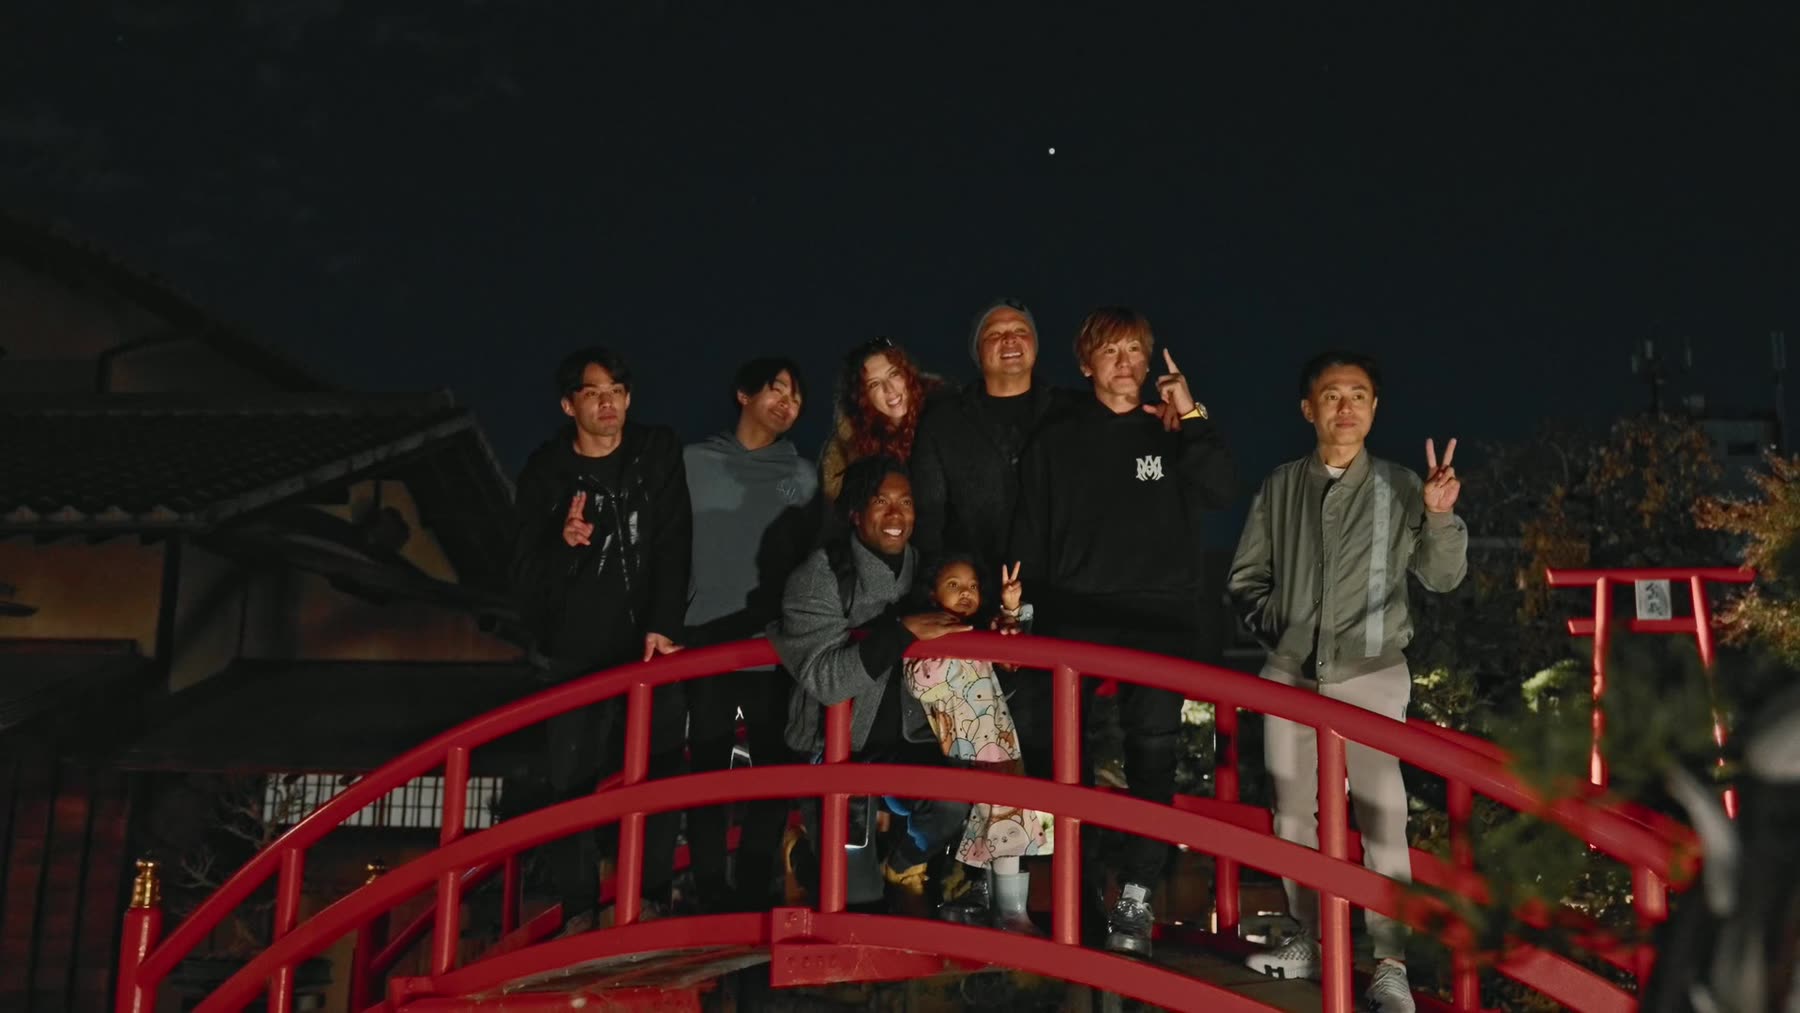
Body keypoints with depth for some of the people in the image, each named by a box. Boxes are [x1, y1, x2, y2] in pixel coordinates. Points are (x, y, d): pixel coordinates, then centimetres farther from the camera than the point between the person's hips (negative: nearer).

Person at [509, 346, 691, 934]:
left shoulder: (658, 453, 3)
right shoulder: (546, 472, 2)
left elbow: (673, 546, -4)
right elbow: (526, 575, 1)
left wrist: (662, 626, -15)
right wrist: (563, 543, -20)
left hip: (648, 645, 1)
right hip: (576, 653, 0)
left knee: (659, 775, 1)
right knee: (572, 782, -1)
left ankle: (649, 899, 13)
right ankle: (578, 909, 9)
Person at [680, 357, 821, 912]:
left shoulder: (802, 476, 10)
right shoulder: (696, 462, 6)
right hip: (706, 643, -1)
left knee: (777, 769, 1)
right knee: (707, 770, 0)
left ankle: (754, 889, 11)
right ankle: (711, 890, 8)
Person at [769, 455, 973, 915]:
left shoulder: (922, 568, 1)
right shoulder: (819, 576, -13)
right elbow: (824, 679, -25)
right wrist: (904, 630, -29)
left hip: (906, 740, 4)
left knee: (956, 800, -20)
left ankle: (904, 866, 13)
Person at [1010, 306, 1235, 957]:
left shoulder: (1172, 436, 12)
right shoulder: (1056, 442, 12)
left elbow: (1217, 494, -6)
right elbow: (1030, 540, 8)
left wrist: (1193, 419, -8)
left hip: (1161, 616, 0)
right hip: (1077, 617, 1)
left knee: (1153, 755, -5)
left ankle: (1135, 900, -3)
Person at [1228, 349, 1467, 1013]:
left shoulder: (1399, 488, 1)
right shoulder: (1279, 489, 5)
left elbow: (1442, 577, 0)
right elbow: (1246, 578, 12)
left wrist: (1439, 516, -15)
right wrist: (1273, 625, -2)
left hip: (1371, 676, -3)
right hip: (1288, 676, 3)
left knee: (1381, 819, -7)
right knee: (1293, 814, 11)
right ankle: (1310, 941, 25)